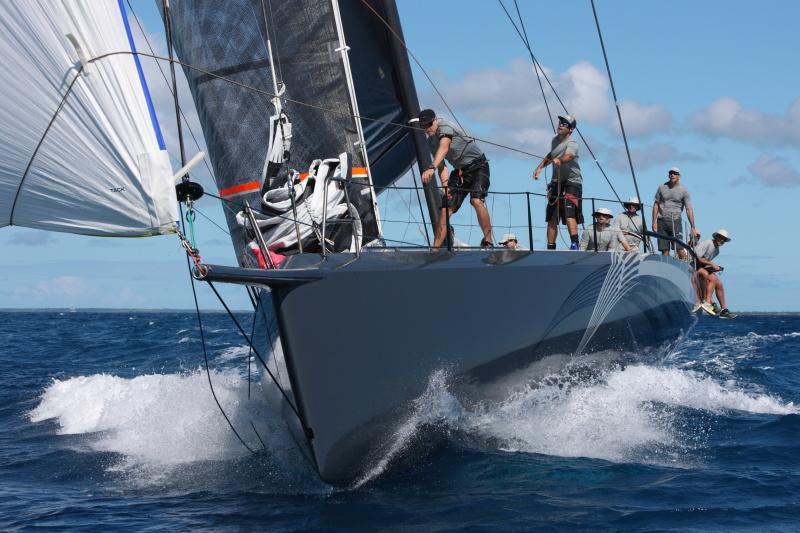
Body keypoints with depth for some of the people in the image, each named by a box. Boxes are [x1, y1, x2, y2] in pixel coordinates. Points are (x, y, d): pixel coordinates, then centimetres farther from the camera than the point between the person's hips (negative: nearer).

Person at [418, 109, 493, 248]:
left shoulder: (445, 127, -18)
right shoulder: (431, 141, 6)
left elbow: (444, 148, -38)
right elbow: (442, 167, 2)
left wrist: (431, 168, -54)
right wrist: (445, 185, -18)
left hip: (477, 165, -8)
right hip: (459, 171, 8)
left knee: (476, 200, -29)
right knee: (445, 209, -1)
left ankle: (488, 242, -23)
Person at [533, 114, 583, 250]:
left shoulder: (571, 143, -16)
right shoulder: (555, 139, 10)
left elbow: (568, 156, -40)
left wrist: (559, 160, -60)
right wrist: (540, 167, 25)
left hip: (571, 183, -8)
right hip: (556, 183, 8)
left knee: (569, 214, -25)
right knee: (551, 218, 8)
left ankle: (574, 244, -34)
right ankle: (550, 248, 15)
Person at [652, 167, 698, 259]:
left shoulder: (683, 190, 1)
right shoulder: (662, 187, 8)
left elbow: (689, 209, -2)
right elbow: (656, 204, 13)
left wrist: (693, 227, -8)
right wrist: (654, 222, 5)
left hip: (675, 221, -2)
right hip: (662, 221, 2)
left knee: (679, 248, -12)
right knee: (664, 250, 1)